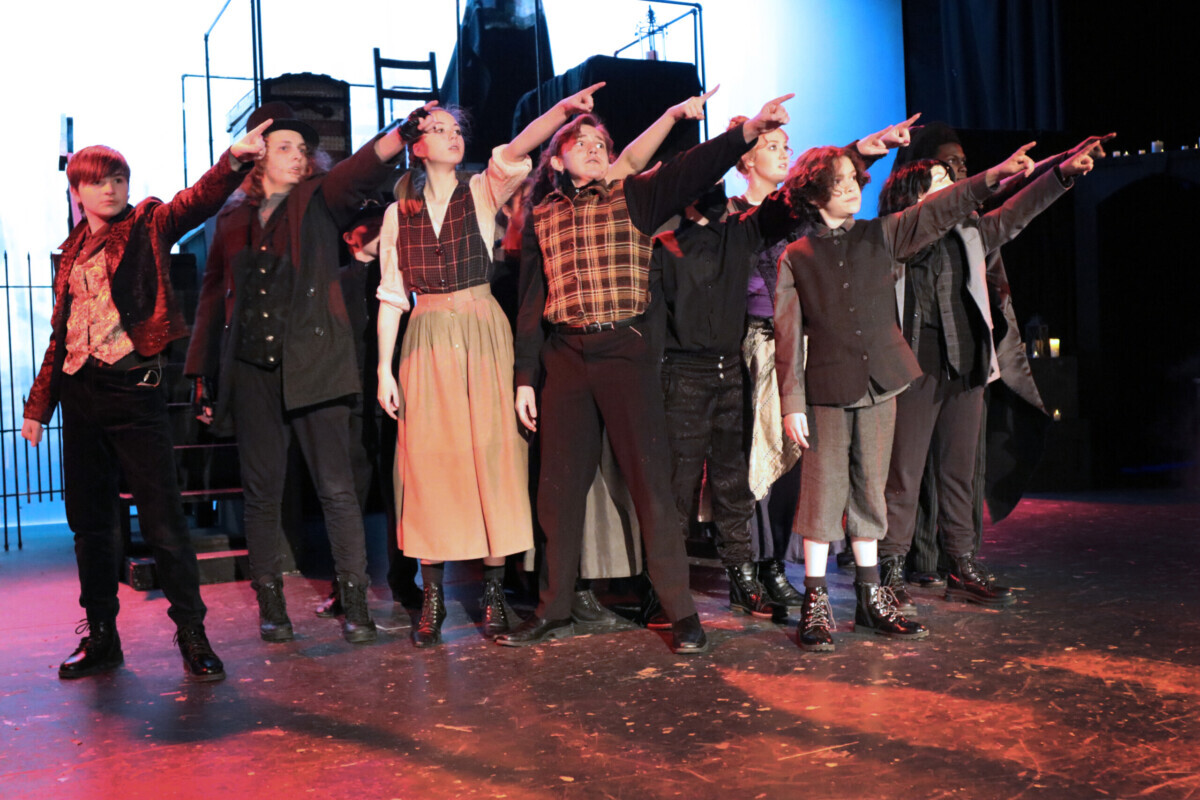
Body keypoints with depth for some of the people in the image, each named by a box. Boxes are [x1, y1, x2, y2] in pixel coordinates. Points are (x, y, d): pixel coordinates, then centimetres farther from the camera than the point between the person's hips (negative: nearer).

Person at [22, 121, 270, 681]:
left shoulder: (148, 228, 3)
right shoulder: (72, 252, 16)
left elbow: (197, 201, -18)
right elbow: (60, 335, 19)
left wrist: (234, 160, -36)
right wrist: (38, 404, 18)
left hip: (134, 388, -5)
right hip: (79, 393, 5)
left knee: (162, 519, -6)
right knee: (89, 520, 10)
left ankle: (192, 634, 4)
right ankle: (101, 637, 22)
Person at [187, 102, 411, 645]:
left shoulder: (319, 201, 7)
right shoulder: (234, 220, 14)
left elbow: (363, 168, -13)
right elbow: (212, 298, 18)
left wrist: (404, 132, -32)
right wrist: (202, 374, 16)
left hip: (313, 364, -2)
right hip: (251, 370, 3)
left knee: (336, 486, -4)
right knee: (262, 492, 6)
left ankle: (354, 601, 3)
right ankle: (270, 604, 16)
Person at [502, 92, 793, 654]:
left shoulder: (632, 196, 6)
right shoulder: (543, 216, 13)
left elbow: (692, 169, -10)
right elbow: (532, 301, 13)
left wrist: (749, 130, -26)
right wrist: (525, 376, 8)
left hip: (625, 349, -3)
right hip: (564, 355, 3)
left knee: (648, 478, -4)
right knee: (559, 485, 7)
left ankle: (680, 610, 4)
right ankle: (554, 611, 20)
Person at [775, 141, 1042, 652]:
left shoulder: (881, 236, 10)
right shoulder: (796, 257, 1)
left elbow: (938, 211, 3)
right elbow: (788, 336, -2)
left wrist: (993, 176, -8)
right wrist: (792, 403, -8)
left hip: (880, 384, 3)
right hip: (827, 389, -3)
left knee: (870, 491, 10)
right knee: (824, 493, -2)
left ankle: (870, 598, 20)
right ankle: (815, 604, 8)